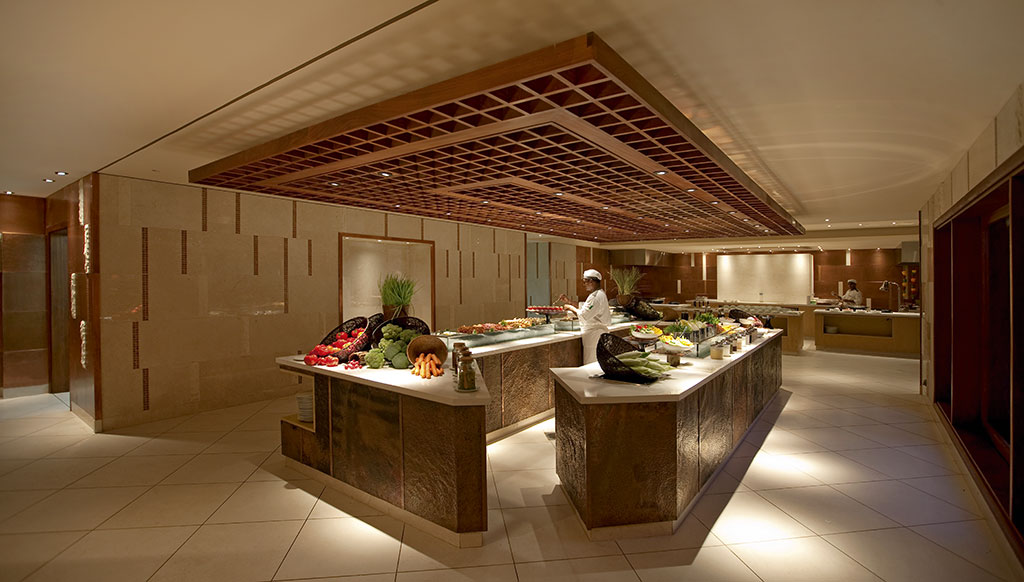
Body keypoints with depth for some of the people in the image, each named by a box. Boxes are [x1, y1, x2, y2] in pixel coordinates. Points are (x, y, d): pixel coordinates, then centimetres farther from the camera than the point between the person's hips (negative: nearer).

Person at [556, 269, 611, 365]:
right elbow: (583, 307, 20)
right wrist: (568, 302, 13)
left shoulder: (597, 296, -20)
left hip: (594, 334, -10)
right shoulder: (598, 294, 15)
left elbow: (584, 315, -23)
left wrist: (571, 307, -8)